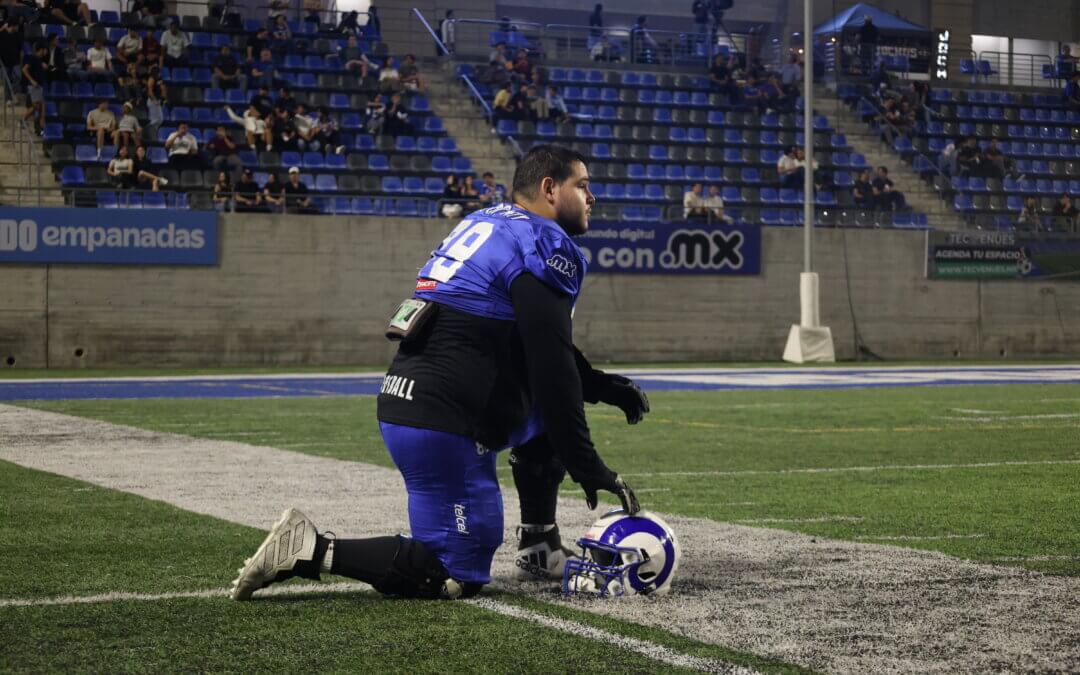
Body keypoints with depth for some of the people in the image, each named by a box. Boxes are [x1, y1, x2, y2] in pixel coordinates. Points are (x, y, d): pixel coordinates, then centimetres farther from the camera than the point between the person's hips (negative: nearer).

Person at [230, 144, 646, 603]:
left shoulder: (489, 224, 20)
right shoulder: (544, 248, -9)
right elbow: (551, 371, -14)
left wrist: (605, 387, 21)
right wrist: (590, 469, -8)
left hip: (405, 405, 10)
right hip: (443, 424, -10)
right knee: (460, 577, -2)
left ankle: (538, 544, 24)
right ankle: (314, 551, -8)